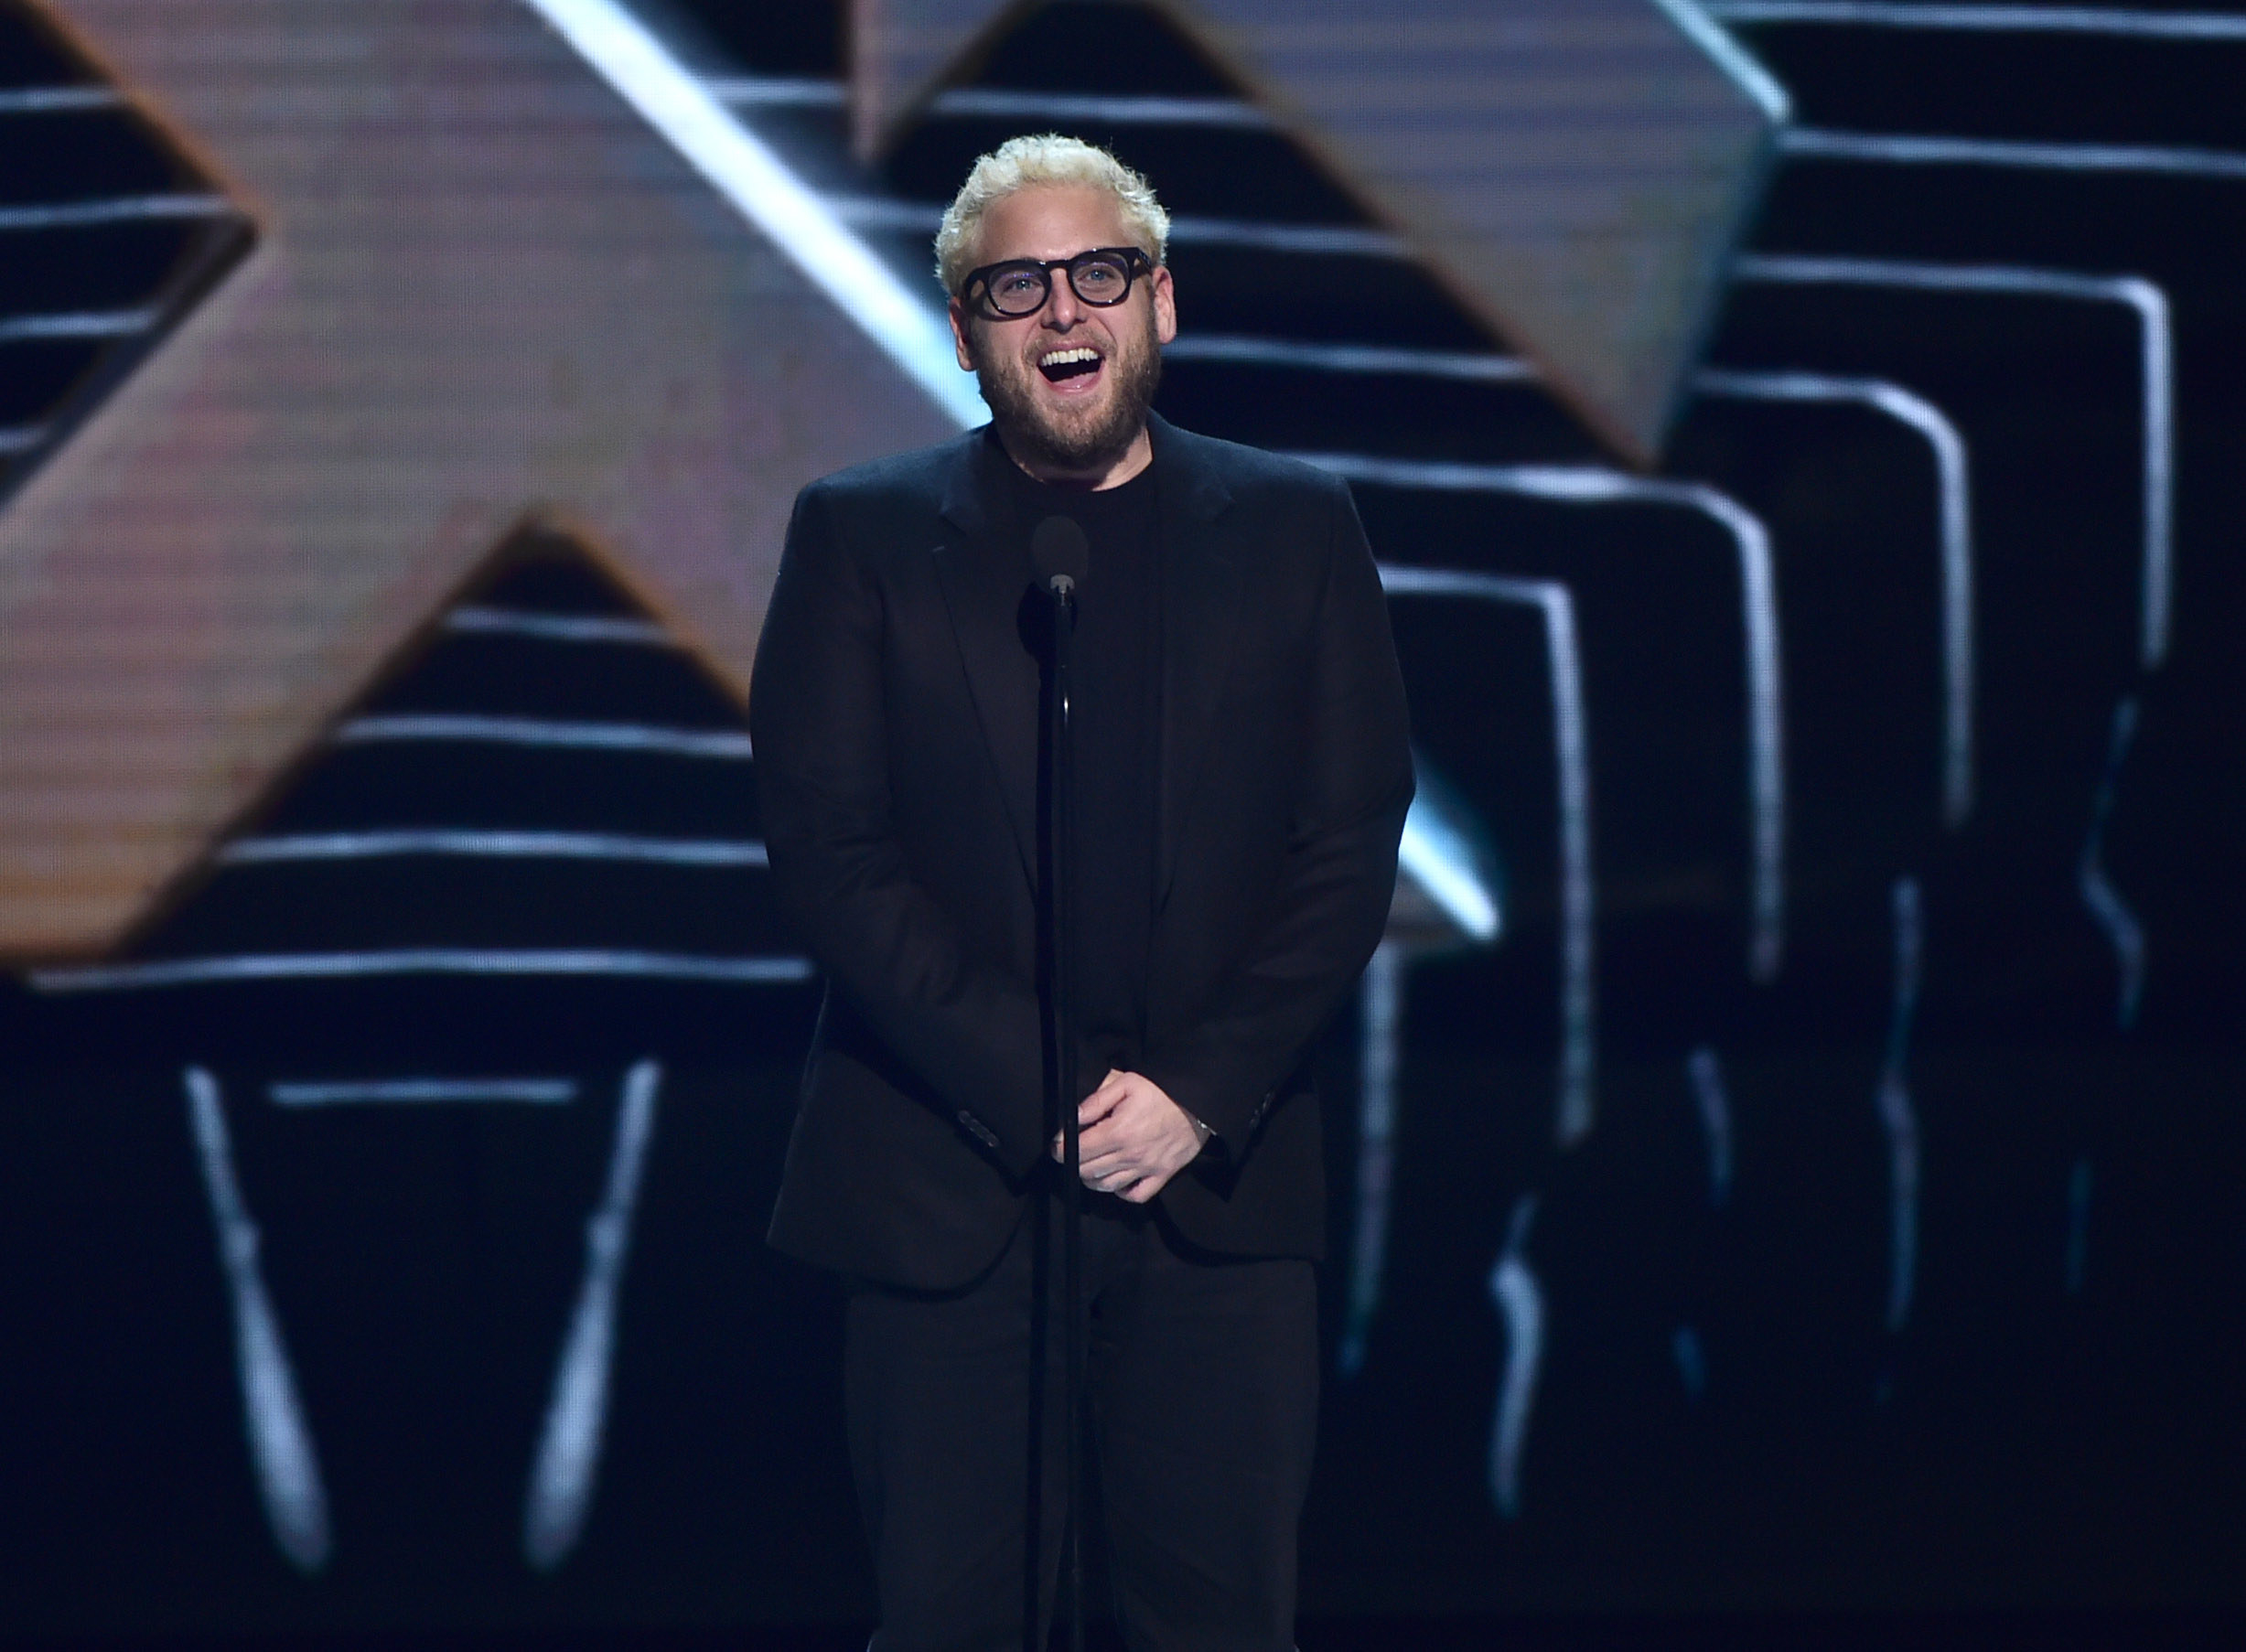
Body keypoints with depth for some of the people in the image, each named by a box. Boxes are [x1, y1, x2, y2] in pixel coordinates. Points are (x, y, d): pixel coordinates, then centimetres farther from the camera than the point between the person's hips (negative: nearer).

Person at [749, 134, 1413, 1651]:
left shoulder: (1295, 530, 9)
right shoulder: (861, 538, 5)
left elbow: (1352, 846, 4)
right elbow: (827, 846, -3)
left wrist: (1199, 1093, -9)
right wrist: (1035, 1093, -12)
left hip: (1221, 1170, 1)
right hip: (949, 1176, -1)